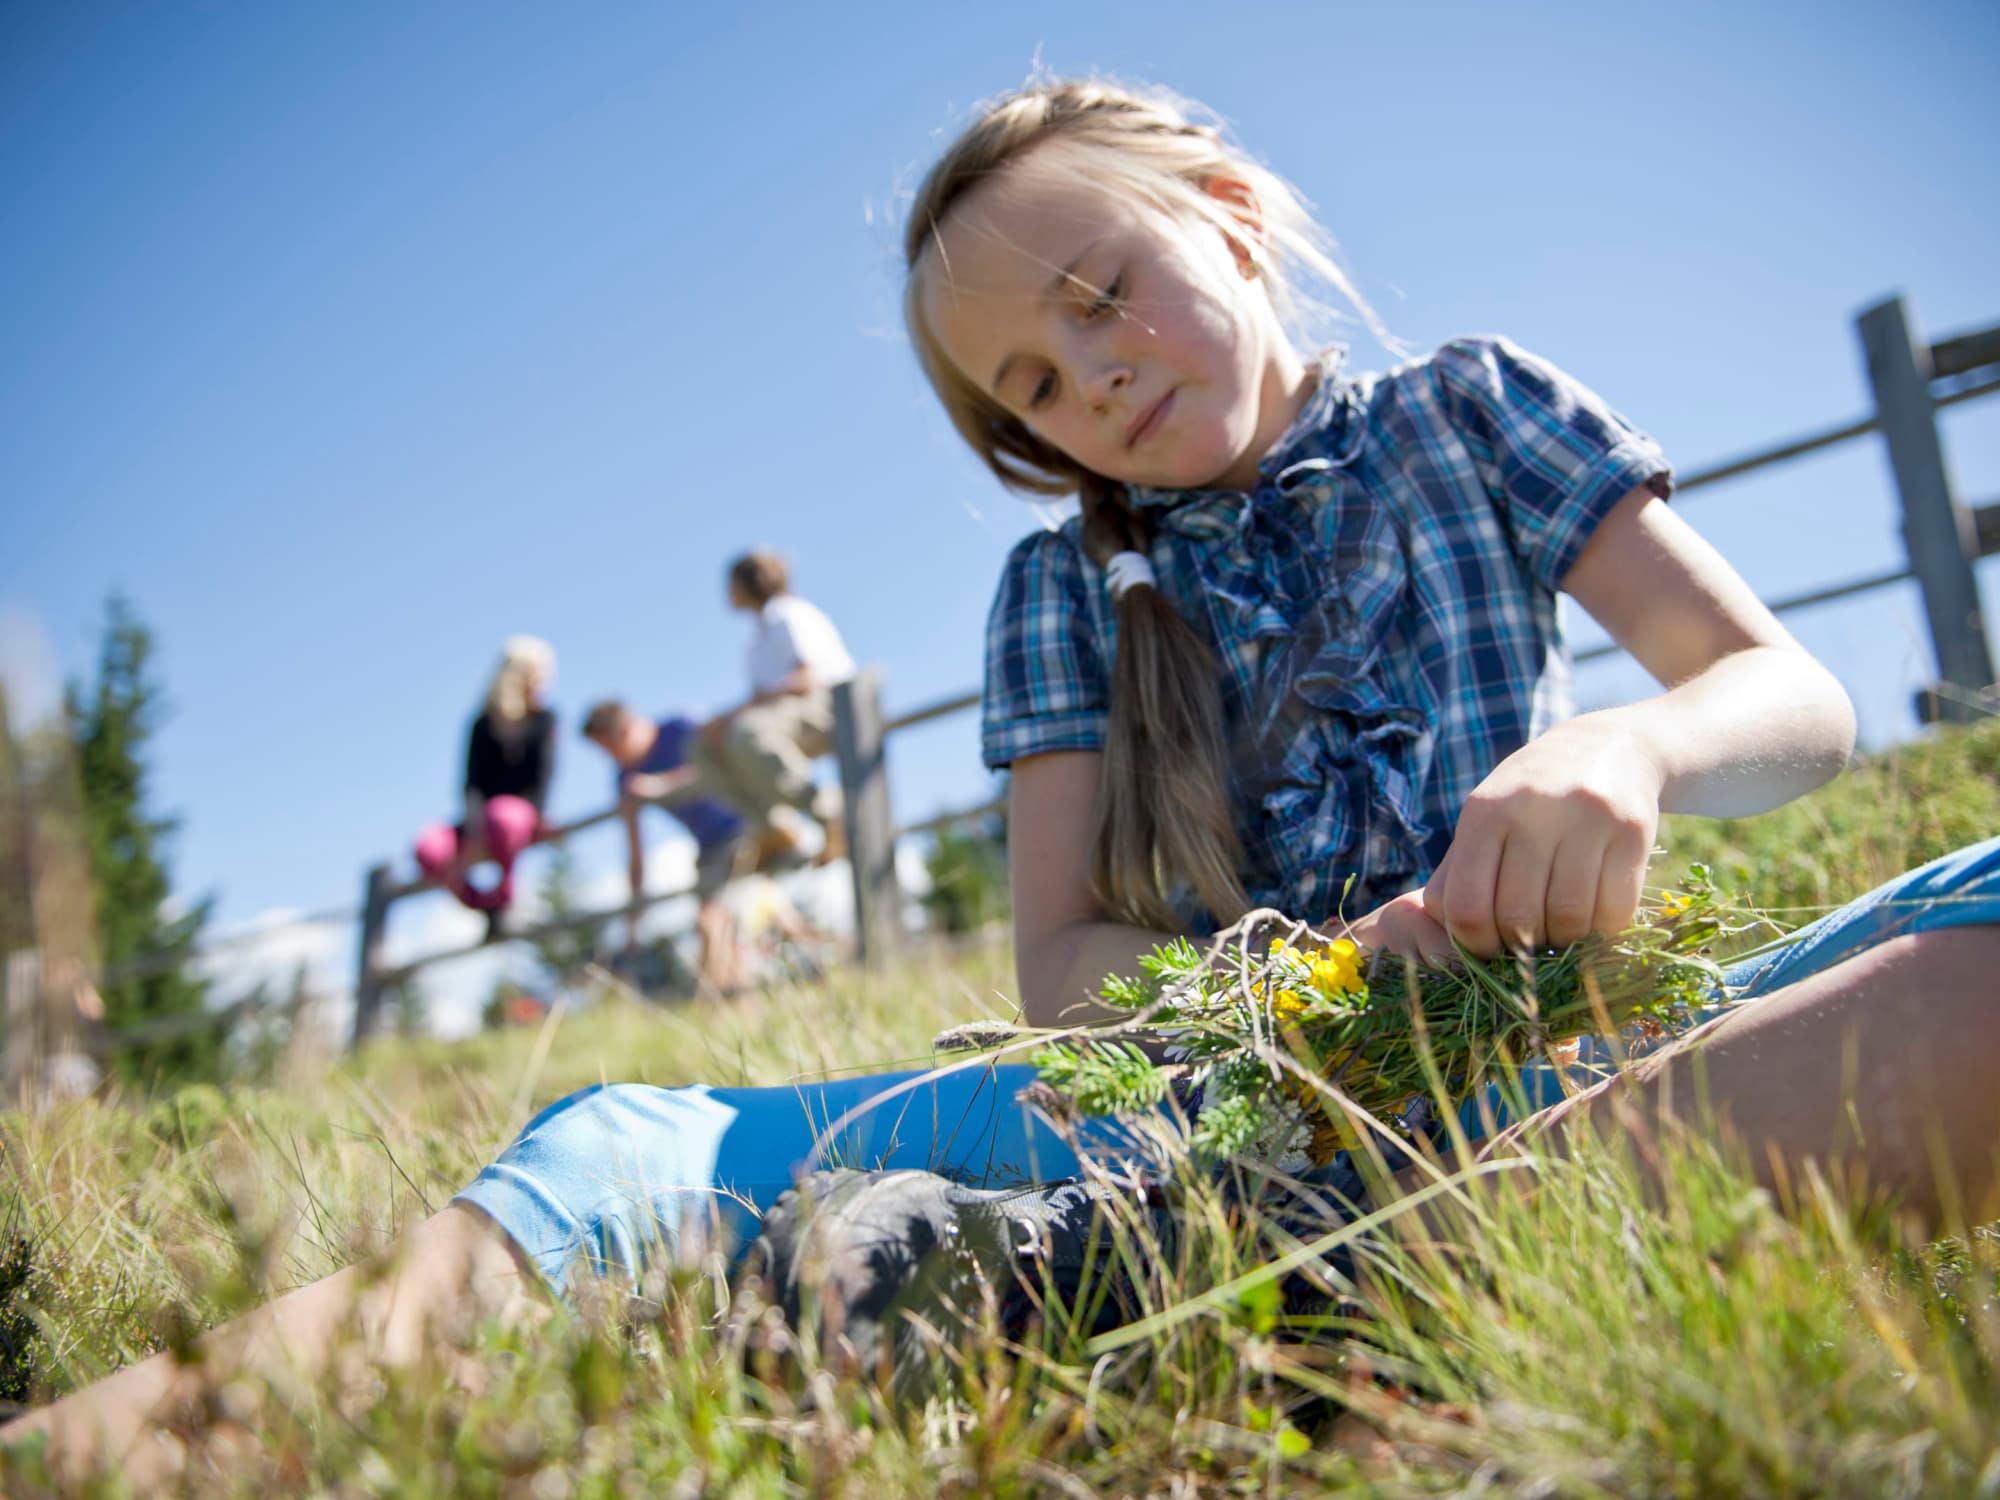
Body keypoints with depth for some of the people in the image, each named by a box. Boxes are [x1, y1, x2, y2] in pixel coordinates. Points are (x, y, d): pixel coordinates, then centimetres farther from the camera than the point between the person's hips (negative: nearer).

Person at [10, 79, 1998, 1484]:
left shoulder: (1470, 411, 13)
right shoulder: (1068, 590, 14)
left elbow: (1797, 694, 8)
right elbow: (1063, 963, 6)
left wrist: (1629, 747, -16)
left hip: (1537, 1050, 1)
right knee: (663, 1135, -20)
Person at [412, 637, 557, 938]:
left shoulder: (545, 721, 6)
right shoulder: (484, 725, 10)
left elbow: (544, 777, -2)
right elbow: (472, 783, 2)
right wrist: (475, 823, -14)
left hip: (524, 815, -2)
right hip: (484, 817, 2)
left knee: (502, 819, -40)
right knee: (430, 849, -28)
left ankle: (504, 891, -9)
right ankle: (484, 904, -2)